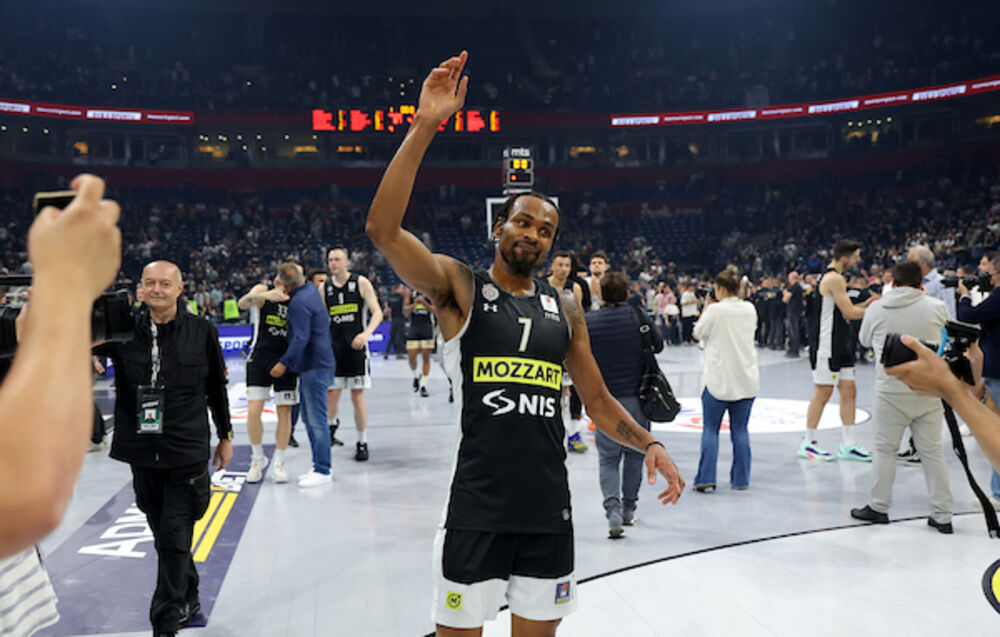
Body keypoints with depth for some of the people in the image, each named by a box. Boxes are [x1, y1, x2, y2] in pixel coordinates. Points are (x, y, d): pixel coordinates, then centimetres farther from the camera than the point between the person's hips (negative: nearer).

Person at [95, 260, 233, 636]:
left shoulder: (202, 331, -1)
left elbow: (217, 388, 8)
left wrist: (225, 436, 14)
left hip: (187, 452, -3)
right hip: (142, 452, 3)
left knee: (175, 538, -2)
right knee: (163, 532, 15)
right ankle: (188, 601, 35)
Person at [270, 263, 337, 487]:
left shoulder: (299, 302, -19)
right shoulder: (310, 288, 9)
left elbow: (301, 338, -24)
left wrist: (284, 363, -20)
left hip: (315, 366, -10)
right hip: (312, 364, 10)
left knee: (317, 420, -7)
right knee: (310, 418, 16)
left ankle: (322, 471, -2)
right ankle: (319, 466, 22)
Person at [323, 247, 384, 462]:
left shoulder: (361, 283, -3)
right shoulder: (324, 287, 6)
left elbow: (377, 312, -6)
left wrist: (366, 333, -23)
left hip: (356, 346, -3)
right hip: (333, 347, 3)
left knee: (357, 397, -1)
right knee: (331, 395, 3)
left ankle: (362, 443, 13)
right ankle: (332, 423, 36)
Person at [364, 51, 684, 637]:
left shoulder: (565, 308, 9)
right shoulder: (458, 287, -4)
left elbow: (598, 400, 15)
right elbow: (382, 229, -20)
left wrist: (647, 441, -3)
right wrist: (425, 126, -25)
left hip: (550, 508, 4)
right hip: (478, 507, -4)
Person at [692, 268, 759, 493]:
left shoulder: (715, 310, -11)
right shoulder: (750, 309, 4)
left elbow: (698, 334, 2)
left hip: (719, 379, -4)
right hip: (746, 379, 4)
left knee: (710, 428, 3)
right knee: (740, 429, 10)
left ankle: (706, 478, -2)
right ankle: (741, 479, 13)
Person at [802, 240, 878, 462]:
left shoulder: (833, 277, 16)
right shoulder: (834, 279, -15)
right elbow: (849, 313, -18)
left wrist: (864, 305, 12)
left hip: (840, 345, 10)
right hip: (826, 345, -10)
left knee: (849, 391, 9)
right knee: (823, 392, -4)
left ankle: (848, 445, 14)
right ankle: (808, 444, 6)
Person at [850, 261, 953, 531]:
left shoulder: (876, 309, -4)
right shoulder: (936, 307, -3)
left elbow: (865, 340, 11)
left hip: (892, 391, -1)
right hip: (929, 390, 2)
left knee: (886, 449, 10)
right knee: (933, 451, 8)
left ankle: (879, 507, 18)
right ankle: (943, 515, 13)